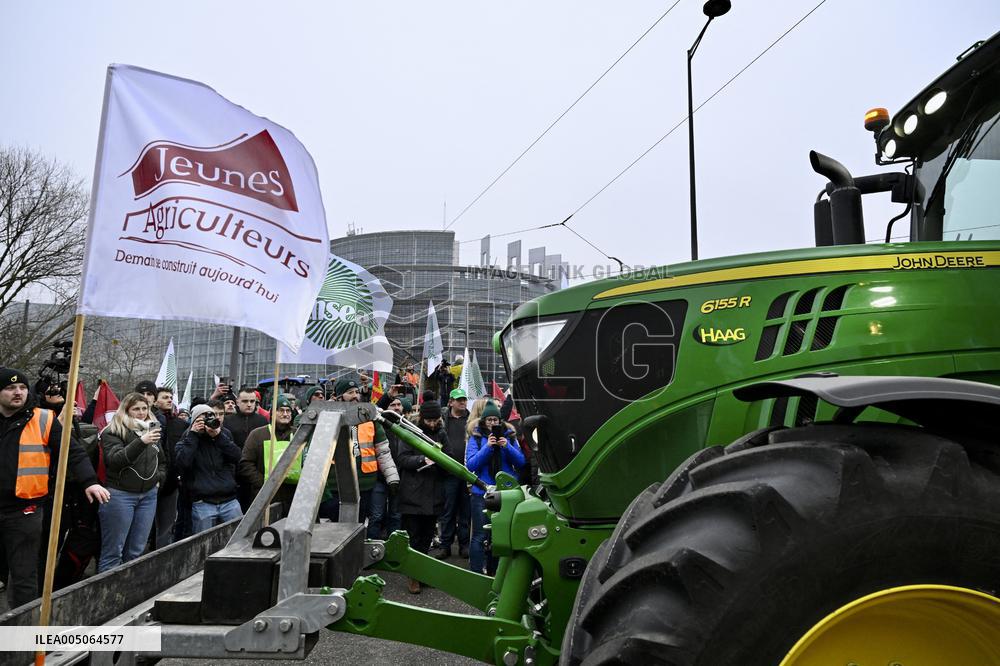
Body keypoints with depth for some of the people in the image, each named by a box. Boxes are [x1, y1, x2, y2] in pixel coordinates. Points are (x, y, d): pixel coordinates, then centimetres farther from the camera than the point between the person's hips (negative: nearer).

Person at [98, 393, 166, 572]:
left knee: (136, 551, 11)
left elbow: (162, 460, 26)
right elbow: (115, 460, -18)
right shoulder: (113, 432, -3)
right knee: (113, 551, 0)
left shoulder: (153, 430, 14)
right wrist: (141, 441, -28)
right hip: (120, 494, -5)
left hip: (148, 495, 5)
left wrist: (159, 478, 9)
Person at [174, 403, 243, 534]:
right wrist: (193, 434, -9)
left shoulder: (225, 434, 11)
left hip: (230, 501, 2)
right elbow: (182, 461, -14)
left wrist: (218, 435, -11)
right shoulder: (188, 439, 6)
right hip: (203, 504, -2)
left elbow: (237, 456, -3)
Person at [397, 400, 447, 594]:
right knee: (414, 537, 1)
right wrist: (423, 460, -22)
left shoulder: (441, 434, 10)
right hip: (413, 495, -3)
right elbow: (403, 459, -8)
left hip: (434, 495, 4)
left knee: (427, 537, 12)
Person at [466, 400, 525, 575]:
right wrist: (487, 447, -20)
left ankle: (494, 572, 27)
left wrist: (507, 447, -15)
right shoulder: (476, 438, 0)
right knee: (480, 536, -4)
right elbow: (470, 464, -10)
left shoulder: (509, 436, 5)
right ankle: (476, 573, 6)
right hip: (482, 493, -3)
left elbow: (521, 462, 1)